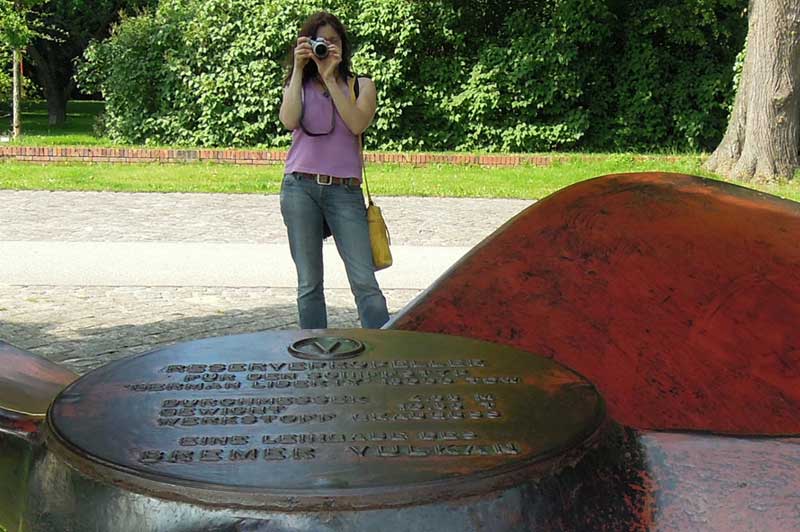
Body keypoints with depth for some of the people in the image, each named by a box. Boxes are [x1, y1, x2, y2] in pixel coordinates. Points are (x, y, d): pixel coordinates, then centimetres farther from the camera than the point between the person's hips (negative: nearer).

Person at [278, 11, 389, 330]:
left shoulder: (360, 86, 12)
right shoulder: (298, 86, 14)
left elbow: (357, 124, -8)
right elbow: (289, 121, -8)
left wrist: (329, 78, -9)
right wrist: (299, 70, -4)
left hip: (344, 191, -1)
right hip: (300, 188, 1)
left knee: (365, 281, -9)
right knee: (309, 283, 3)